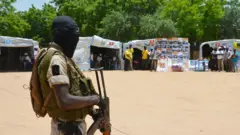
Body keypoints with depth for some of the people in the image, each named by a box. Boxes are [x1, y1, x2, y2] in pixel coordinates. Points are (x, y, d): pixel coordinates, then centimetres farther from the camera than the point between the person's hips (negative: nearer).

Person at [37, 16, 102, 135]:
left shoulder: (63, 57, 10)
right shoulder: (56, 60, -21)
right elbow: (64, 101, -30)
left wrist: (89, 109, 9)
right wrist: (93, 99, -17)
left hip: (73, 124, 9)